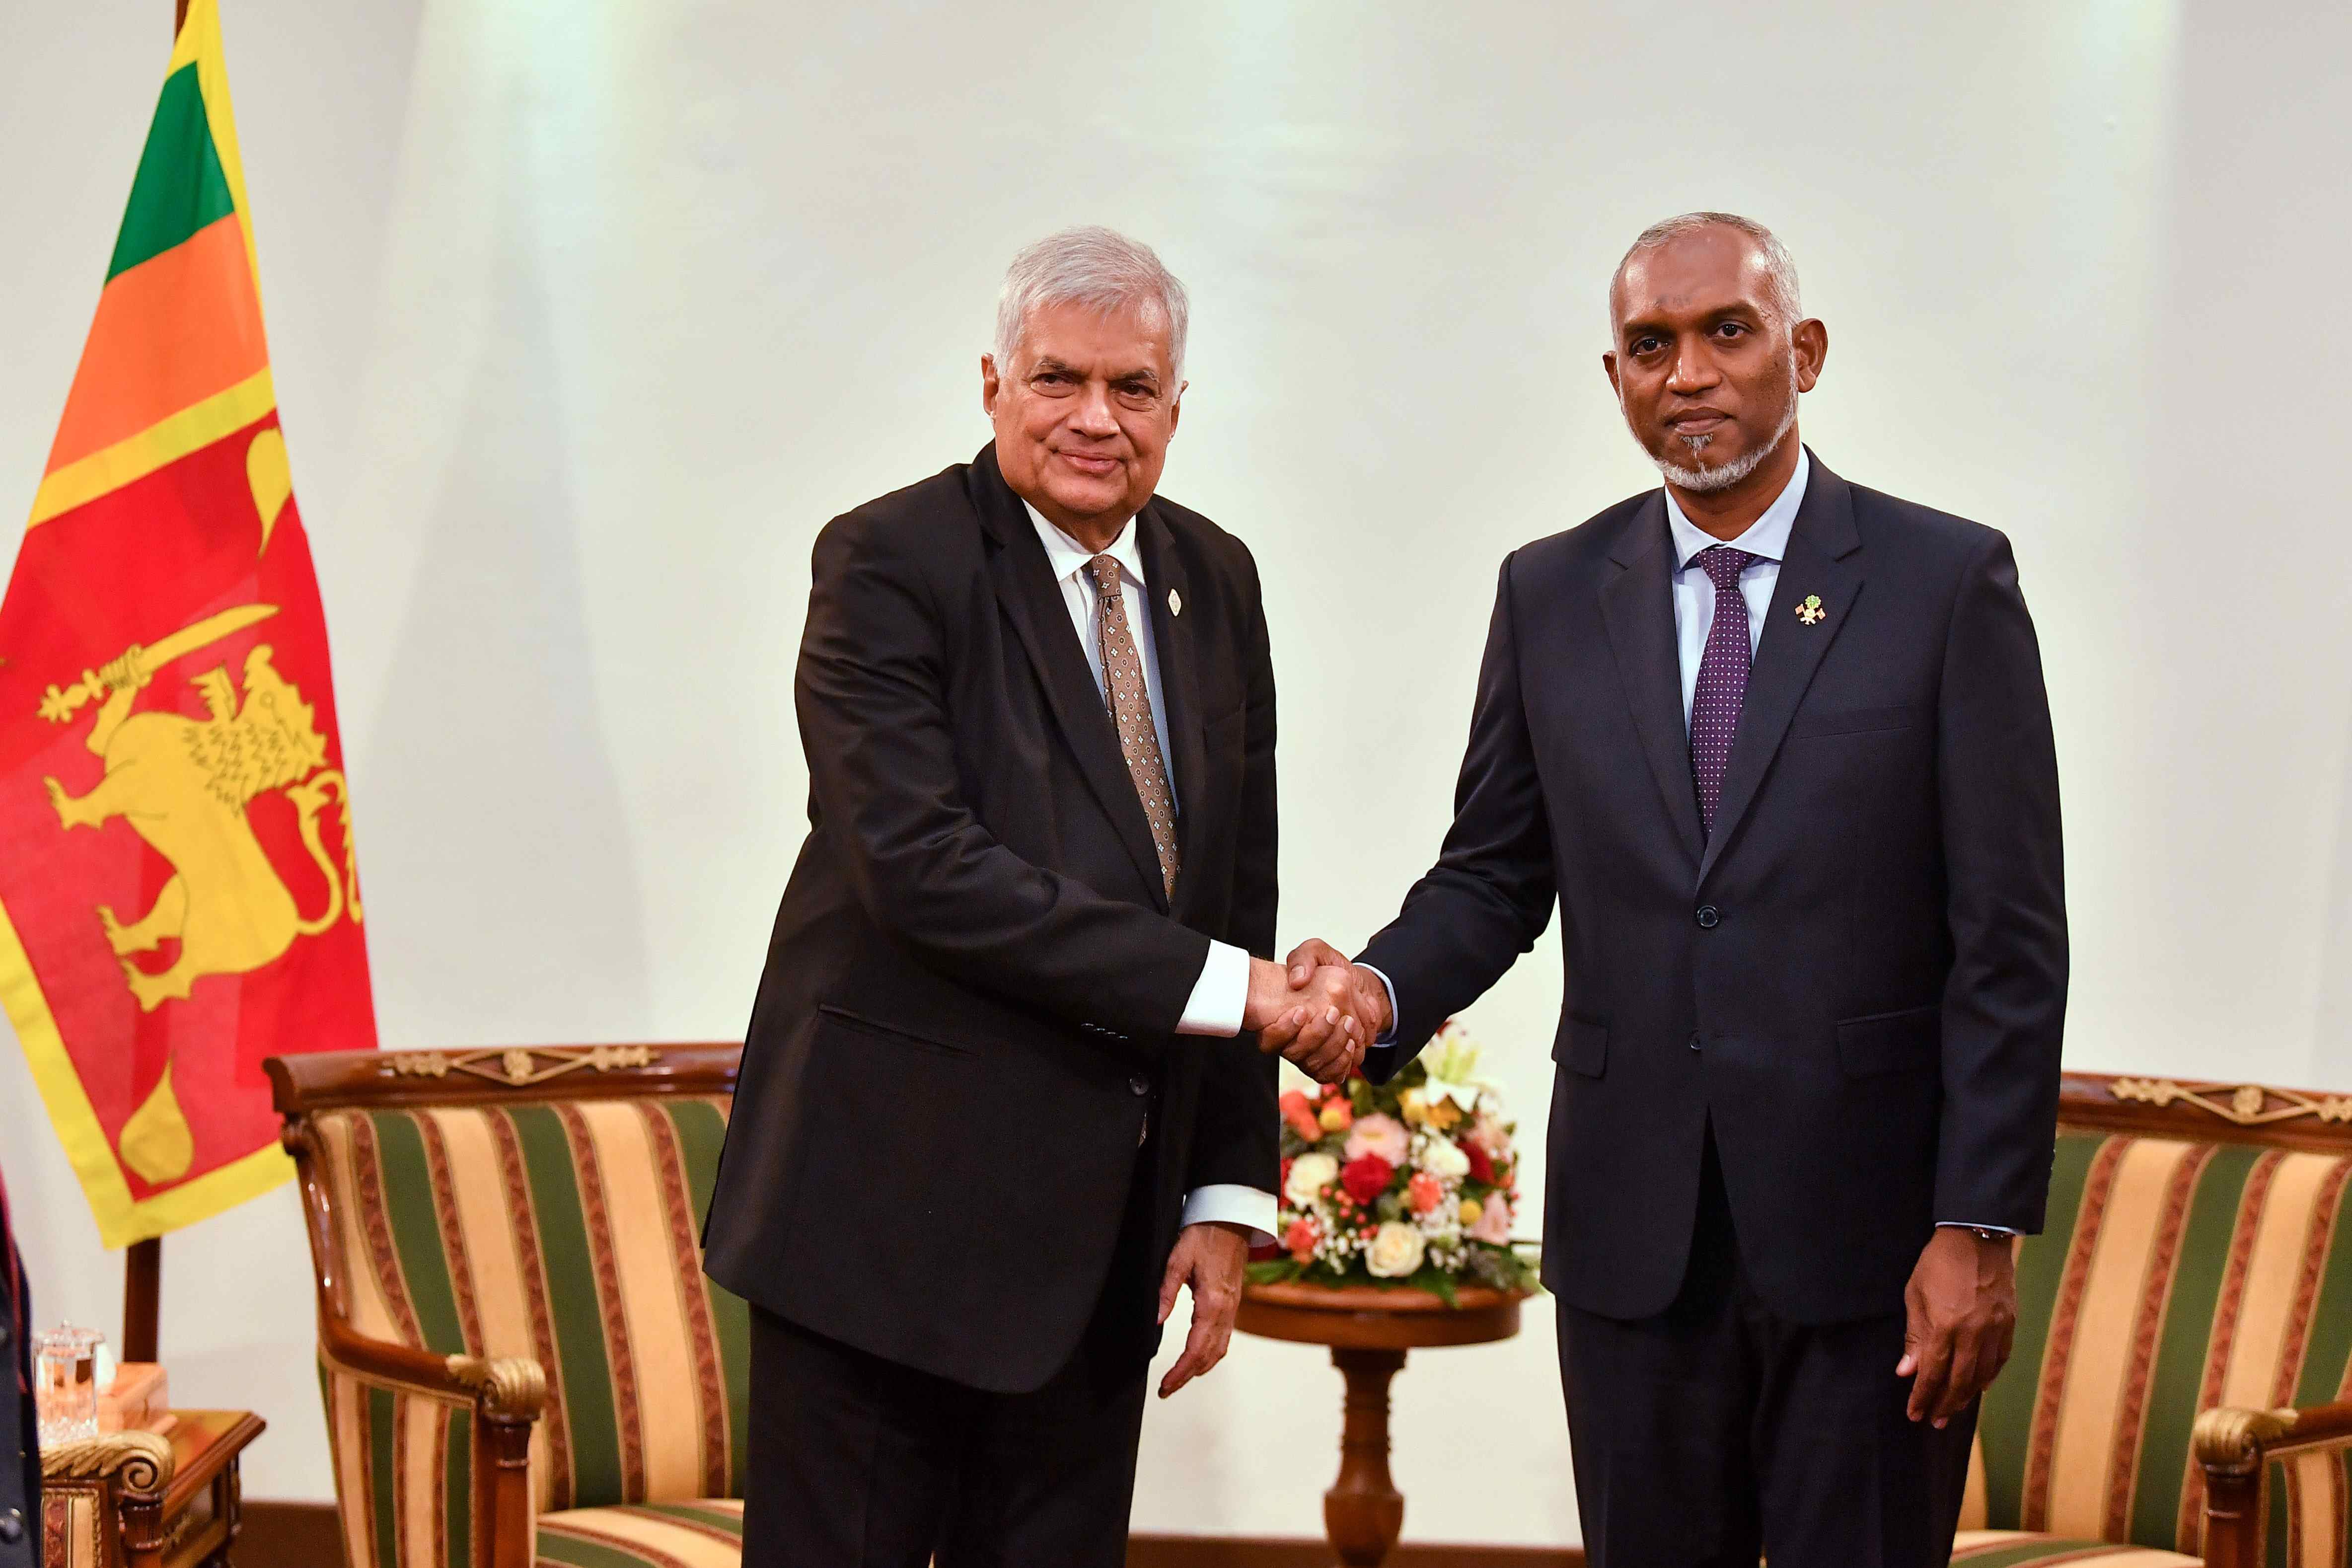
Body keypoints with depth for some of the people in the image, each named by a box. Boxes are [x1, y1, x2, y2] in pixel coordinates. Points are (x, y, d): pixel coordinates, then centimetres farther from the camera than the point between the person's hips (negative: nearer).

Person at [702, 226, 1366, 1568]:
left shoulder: (1215, 580, 10)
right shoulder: (890, 564, -9)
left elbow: (1238, 895, 11)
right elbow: (922, 866, -21)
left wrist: (1228, 1189, 6)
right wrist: (1216, 985, -20)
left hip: (1105, 1233, 6)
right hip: (893, 1206, -6)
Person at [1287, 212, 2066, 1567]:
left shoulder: (1949, 581, -3)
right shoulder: (1552, 594, 8)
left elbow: (2010, 937, -6)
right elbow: (1496, 874, 12)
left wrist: (1979, 1225, -11)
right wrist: (1385, 989, -10)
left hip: (1865, 1237, -3)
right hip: (1632, 1235, 3)